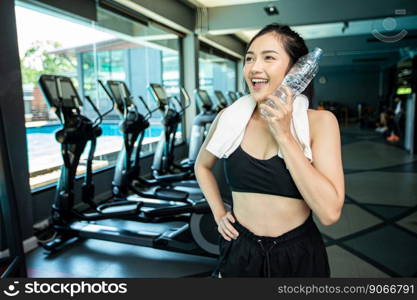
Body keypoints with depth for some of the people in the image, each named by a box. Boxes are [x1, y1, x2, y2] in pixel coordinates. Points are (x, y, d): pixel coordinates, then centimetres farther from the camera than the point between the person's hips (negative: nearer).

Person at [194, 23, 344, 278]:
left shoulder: (319, 122, -12)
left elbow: (330, 213, -22)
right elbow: (202, 166, 13)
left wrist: (283, 135, -22)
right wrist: (219, 213, 2)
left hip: (298, 257, -1)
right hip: (240, 253, 2)